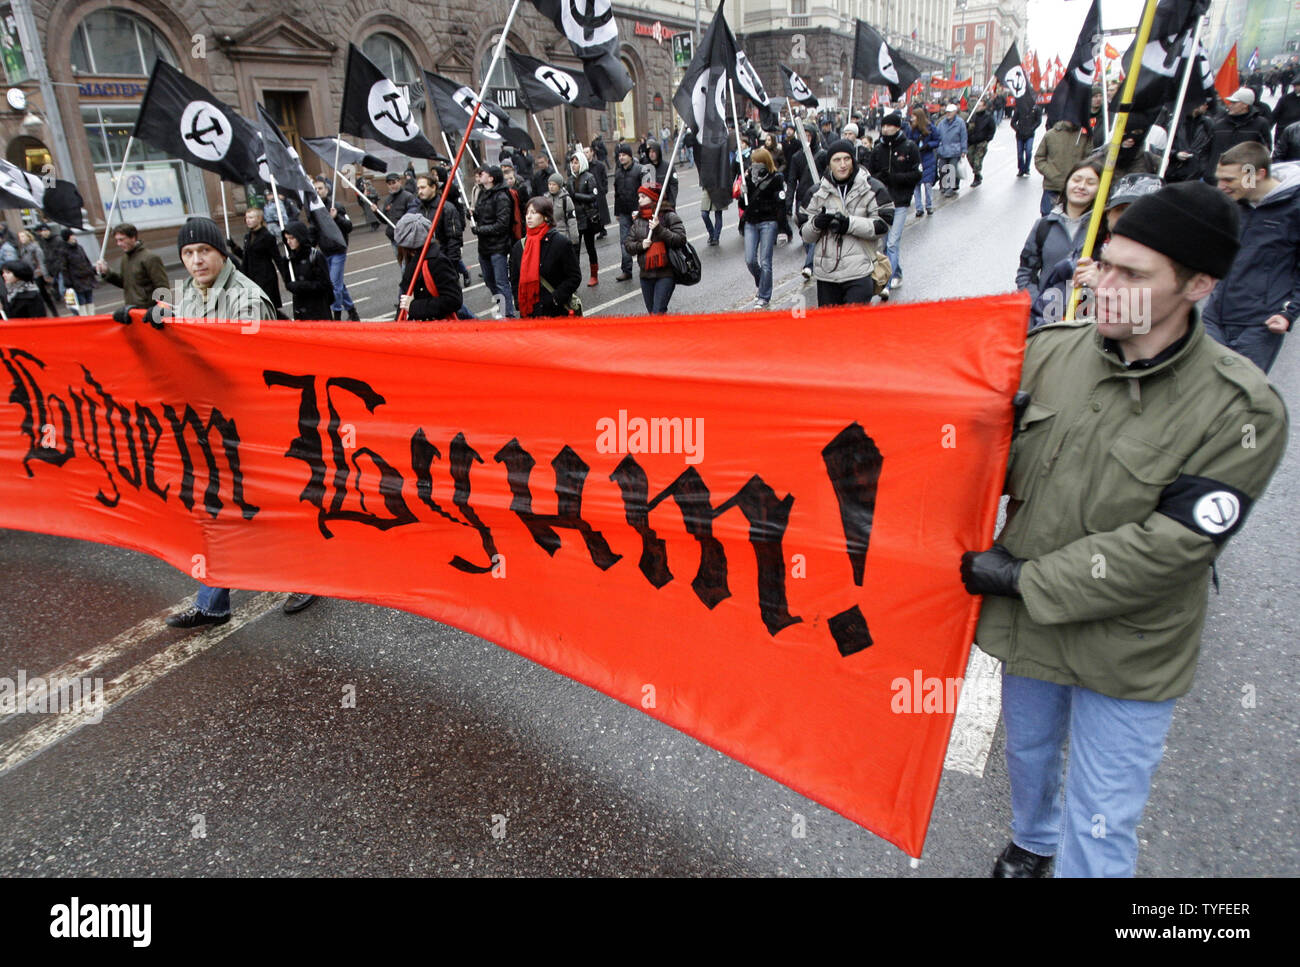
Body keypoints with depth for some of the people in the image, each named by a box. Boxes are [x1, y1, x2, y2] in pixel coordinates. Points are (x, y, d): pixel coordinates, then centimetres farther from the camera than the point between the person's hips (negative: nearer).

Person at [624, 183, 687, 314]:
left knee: (657, 312, -14)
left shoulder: (669, 216, -5)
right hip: (646, 274, 6)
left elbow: (681, 239, -14)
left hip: (666, 273, -6)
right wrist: (641, 245, -11)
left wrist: (659, 229, -21)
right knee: (652, 312, 13)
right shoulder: (638, 221, 11)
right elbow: (628, 244, 10)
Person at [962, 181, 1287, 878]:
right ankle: (1030, 843, 60)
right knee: (1028, 752, 30)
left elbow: (1170, 547, -23)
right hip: (1026, 620, 4)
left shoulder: (1243, 412, -20)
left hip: (1128, 656, -4)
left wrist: (1027, 579, -22)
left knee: (1100, 825, 10)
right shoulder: (1049, 350, -10)